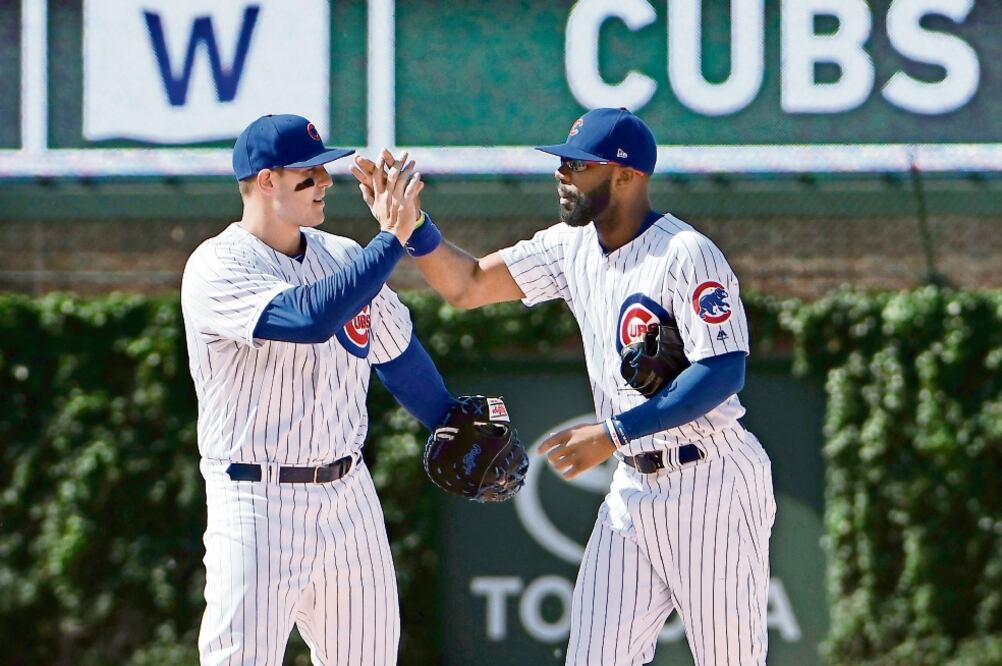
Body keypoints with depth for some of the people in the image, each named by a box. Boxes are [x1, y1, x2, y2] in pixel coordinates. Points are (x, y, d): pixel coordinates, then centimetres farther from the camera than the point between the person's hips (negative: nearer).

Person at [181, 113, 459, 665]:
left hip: (349, 496, 7)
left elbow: (398, 355, 24)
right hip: (259, 505, -7)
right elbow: (309, 317, -28)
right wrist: (391, 238, -24)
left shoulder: (344, 257, 10)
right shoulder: (216, 269, -12)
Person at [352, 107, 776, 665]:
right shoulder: (573, 248, 7)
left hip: (709, 487, -8)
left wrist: (613, 434, -26)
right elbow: (467, 284, 11)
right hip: (634, 488, 8)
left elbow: (724, 372, -24)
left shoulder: (687, 255, -17)